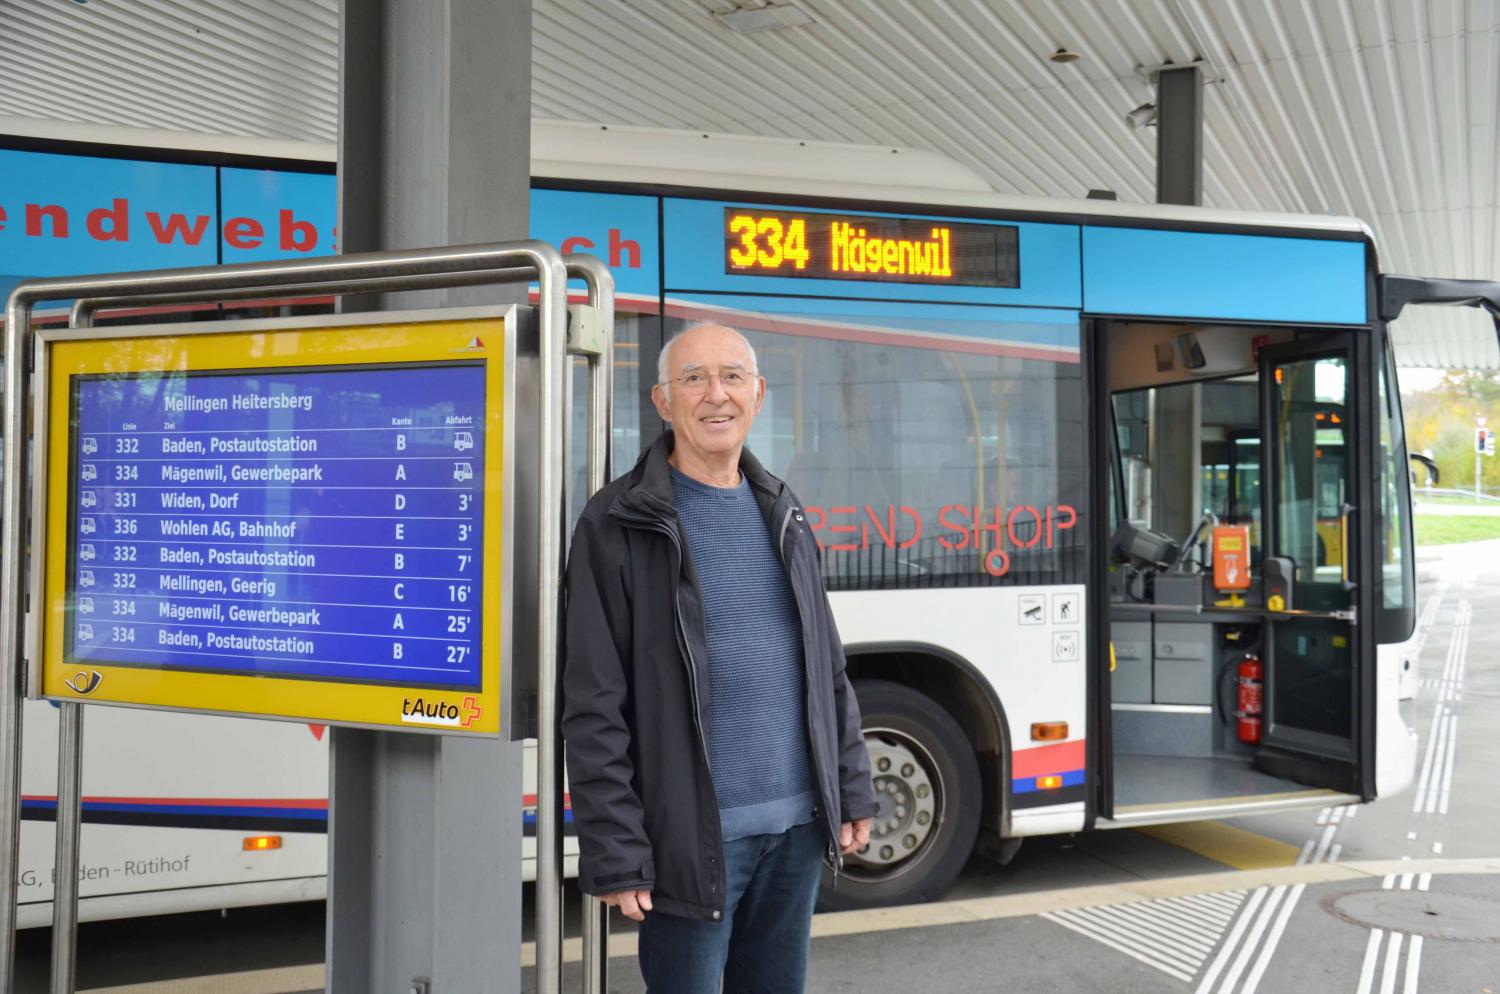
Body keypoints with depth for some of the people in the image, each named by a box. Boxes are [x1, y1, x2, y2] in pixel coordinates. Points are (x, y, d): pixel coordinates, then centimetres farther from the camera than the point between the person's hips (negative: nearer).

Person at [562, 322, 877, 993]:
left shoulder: (782, 514, 11)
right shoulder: (618, 525, -7)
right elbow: (594, 710, -10)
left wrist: (852, 790, 11)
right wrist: (615, 855, -12)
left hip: (799, 826, 6)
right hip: (695, 837, -5)